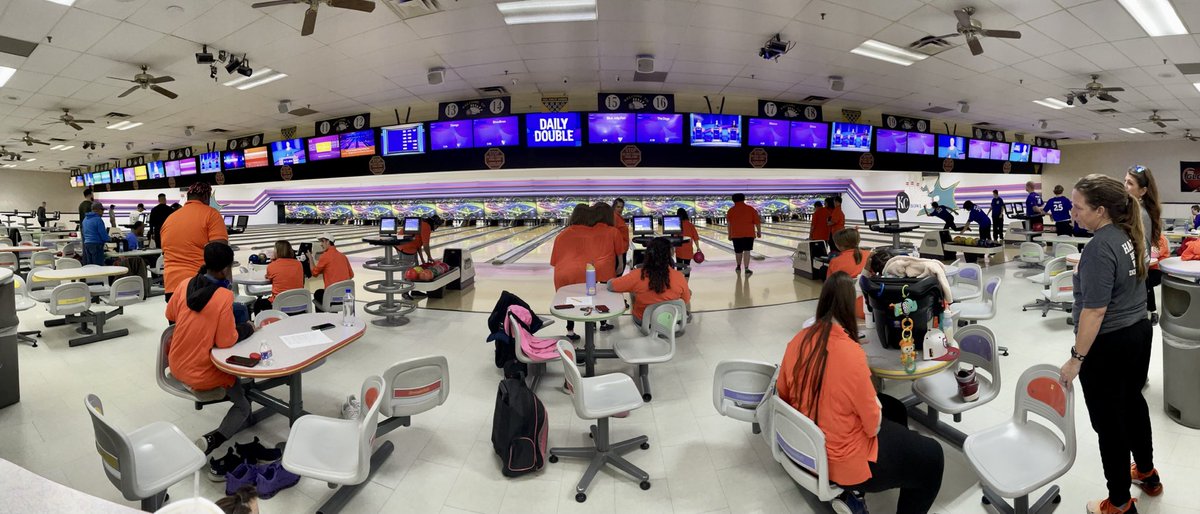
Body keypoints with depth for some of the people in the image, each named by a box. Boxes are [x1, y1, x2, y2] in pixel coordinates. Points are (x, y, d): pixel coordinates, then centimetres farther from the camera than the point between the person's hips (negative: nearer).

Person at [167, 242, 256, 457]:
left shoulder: (185, 284, -7)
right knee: (243, 405, 12)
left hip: (176, 366, 7)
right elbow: (226, 341, -21)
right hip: (202, 374, -7)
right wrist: (247, 328, -5)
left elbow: (170, 316, 12)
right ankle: (211, 440, -10)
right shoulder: (224, 296, -26)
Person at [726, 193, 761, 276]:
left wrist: (729, 235, 10)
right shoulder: (751, 209, 2)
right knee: (747, 251, -4)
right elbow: (757, 222, 2)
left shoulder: (731, 210, 2)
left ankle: (738, 267, 32)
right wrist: (759, 232, 12)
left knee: (738, 251, 14)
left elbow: (729, 225, 4)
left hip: (736, 234, 1)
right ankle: (746, 269, -12)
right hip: (749, 234, -1)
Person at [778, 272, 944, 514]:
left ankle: (848, 493, 28)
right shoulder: (851, 353, -29)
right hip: (844, 462, -6)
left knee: (895, 409, 26)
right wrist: (876, 404, 1)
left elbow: (783, 394, 4)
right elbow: (873, 425, -18)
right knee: (932, 457, 14)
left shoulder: (799, 339, -10)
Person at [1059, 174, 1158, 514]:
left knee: (1108, 420, 6)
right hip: (1139, 332, 9)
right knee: (1133, 403, 26)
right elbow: (1123, 287, 15)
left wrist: (1076, 358, -22)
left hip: (1109, 345, -9)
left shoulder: (1100, 247, -25)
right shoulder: (1129, 235, 1)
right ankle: (1147, 473, 46)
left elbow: (1095, 310, -26)